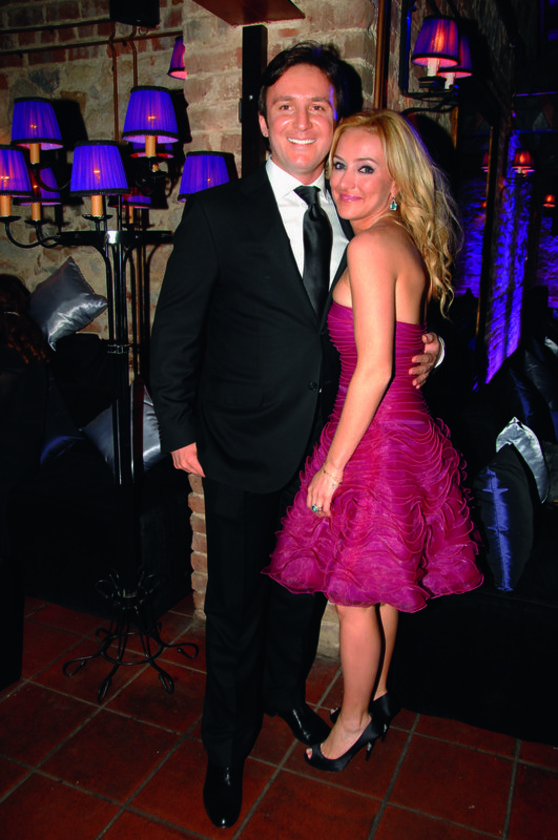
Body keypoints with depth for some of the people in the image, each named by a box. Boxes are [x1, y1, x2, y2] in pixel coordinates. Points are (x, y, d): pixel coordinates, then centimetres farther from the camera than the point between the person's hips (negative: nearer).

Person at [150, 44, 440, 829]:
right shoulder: (217, 214, -8)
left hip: (325, 445, 5)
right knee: (236, 602, 10)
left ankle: (286, 692, 50)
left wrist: (418, 352, -4)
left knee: (304, 586, 22)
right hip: (244, 453, -4)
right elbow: (173, 333, -6)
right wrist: (180, 433, -6)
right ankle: (228, 744, 35)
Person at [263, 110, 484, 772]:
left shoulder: (370, 247, -18)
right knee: (379, 585, 23)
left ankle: (353, 722, 32)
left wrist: (332, 467, -17)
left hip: (376, 442, -9)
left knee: (353, 596, 10)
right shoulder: (408, 243, 10)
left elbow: (374, 369, -23)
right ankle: (376, 695, 44)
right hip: (404, 431, 9)